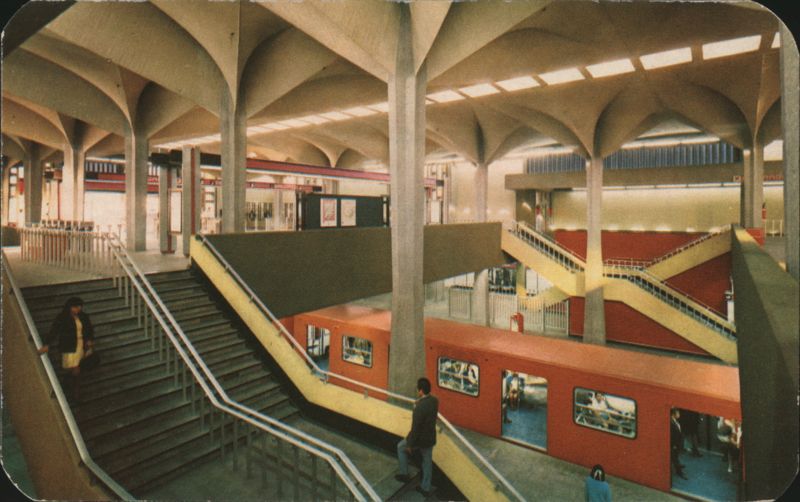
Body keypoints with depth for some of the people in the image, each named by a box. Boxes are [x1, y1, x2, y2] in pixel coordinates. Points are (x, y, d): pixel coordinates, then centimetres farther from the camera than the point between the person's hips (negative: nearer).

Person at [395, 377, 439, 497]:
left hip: (420, 438, -6)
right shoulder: (435, 400, -9)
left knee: (401, 447, 22)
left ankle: (404, 474, 32)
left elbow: (415, 428, -25)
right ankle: (425, 488, 39)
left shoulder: (420, 407, -33)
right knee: (427, 462, 23)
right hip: (431, 438, 6)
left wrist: (410, 444, -12)